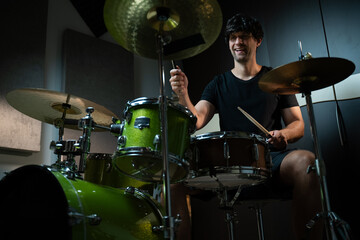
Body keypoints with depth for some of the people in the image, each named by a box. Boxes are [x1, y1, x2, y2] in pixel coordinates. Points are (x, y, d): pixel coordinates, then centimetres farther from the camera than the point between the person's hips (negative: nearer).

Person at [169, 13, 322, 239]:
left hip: (270, 155, 0)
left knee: (305, 161, -35)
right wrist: (183, 94, -21)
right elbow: (196, 121, -1)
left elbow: (298, 125, 12)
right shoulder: (219, 84, 15)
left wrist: (283, 134, -12)